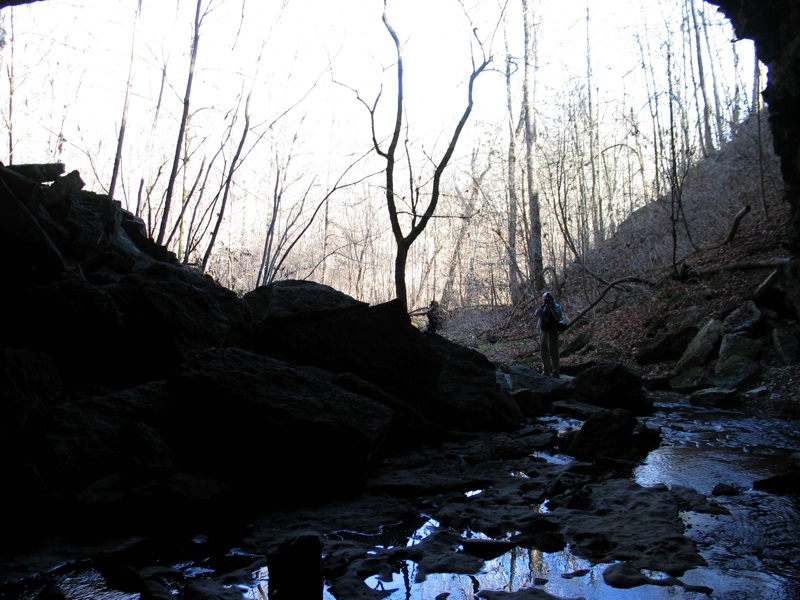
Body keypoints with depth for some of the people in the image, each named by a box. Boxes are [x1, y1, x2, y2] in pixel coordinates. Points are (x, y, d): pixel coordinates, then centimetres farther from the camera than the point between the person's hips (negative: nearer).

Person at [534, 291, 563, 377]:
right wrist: (542, 306, -16)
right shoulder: (541, 307, 9)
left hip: (552, 332, -5)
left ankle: (555, 372, -4)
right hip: (542, 331, 5)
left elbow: (558, 317, -18)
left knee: (553, 352, -7)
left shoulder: (556, 306, -2)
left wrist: (551, 307, -21)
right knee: (544, 352, 12)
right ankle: (546, 371, 22)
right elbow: (536, 314, -9)